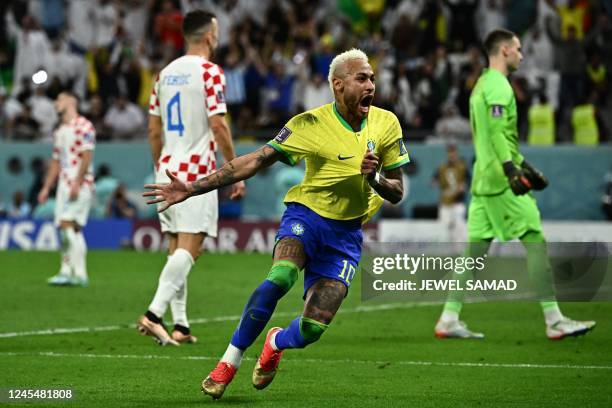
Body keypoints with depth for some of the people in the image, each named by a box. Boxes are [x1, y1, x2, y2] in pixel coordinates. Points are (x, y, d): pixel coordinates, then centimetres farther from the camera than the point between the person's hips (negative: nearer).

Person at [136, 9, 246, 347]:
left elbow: (154, 131, 15)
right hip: (197, 172, -7)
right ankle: (154, 313, -23)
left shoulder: (165, 73, 13)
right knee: (189, 248, -10)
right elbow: (218, 126, -14)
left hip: (168, 170, 7)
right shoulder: (209, 72, -9)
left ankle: (180, 326, 8)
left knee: (176, 249, 10)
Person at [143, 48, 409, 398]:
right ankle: (229, 362, -16)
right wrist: (193, 189, -18)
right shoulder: (311, 124, -12)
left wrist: (376, 179, -20)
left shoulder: (386, 124, -2)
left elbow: (397, 193, 4)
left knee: (312, 330, -9)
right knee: (281, 277, -34)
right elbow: (256, 161, -12)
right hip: (306, 215, -2)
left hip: (346, 234, 2)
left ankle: (277, 342, 31)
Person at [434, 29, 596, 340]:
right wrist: (511, 170, -29)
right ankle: (554, 320, -9)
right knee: (535, 241, -7)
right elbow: (497, 132, -22)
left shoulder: (483, 85, 22)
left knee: (476, 248, 7)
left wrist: (525, 167, 31)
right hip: (501, 182, -10)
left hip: (483, 180, 10)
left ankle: (449, 319, 4)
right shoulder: (498, 86, -10)